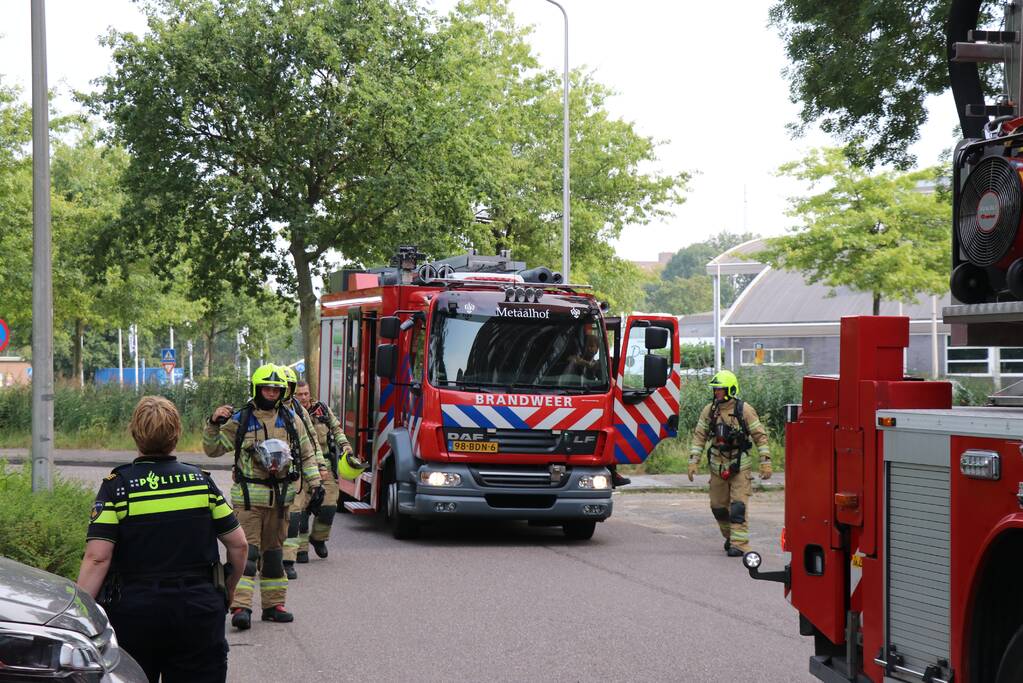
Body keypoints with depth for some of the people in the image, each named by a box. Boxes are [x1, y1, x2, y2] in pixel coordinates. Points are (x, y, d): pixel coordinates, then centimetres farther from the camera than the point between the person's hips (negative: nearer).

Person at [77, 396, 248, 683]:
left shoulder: (116, 486, -7)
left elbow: (97, 557, -15)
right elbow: (238, 544, 4)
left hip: (133, 611, -1)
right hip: (199, 611, 2)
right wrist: (228, 591, 21)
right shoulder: (201, 481, 1)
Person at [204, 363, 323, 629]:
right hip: (248, 497, -4)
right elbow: (213, 449, 3)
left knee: (273, 552, 13)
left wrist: (314, 483, 7)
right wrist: (214, 424, -14)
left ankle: (273, 604, 20)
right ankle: (240, 607, -16)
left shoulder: (291, 420, 8)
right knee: (247, 551, -12)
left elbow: (306, 454, 15)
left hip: (279, 497, 4)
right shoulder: (240, 420, -2)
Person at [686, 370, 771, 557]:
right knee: (718, 506, 10)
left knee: (738, 506, -11)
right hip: (717, 465, 5)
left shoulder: (744, 410, -8)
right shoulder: (709, 410, 4)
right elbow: (699, 436, 6)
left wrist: (765, 462, -11)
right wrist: (693, 461, -1)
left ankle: (739, 544, -10)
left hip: (740, 466, -5)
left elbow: (760, 436, -6)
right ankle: (729, 536, 31)